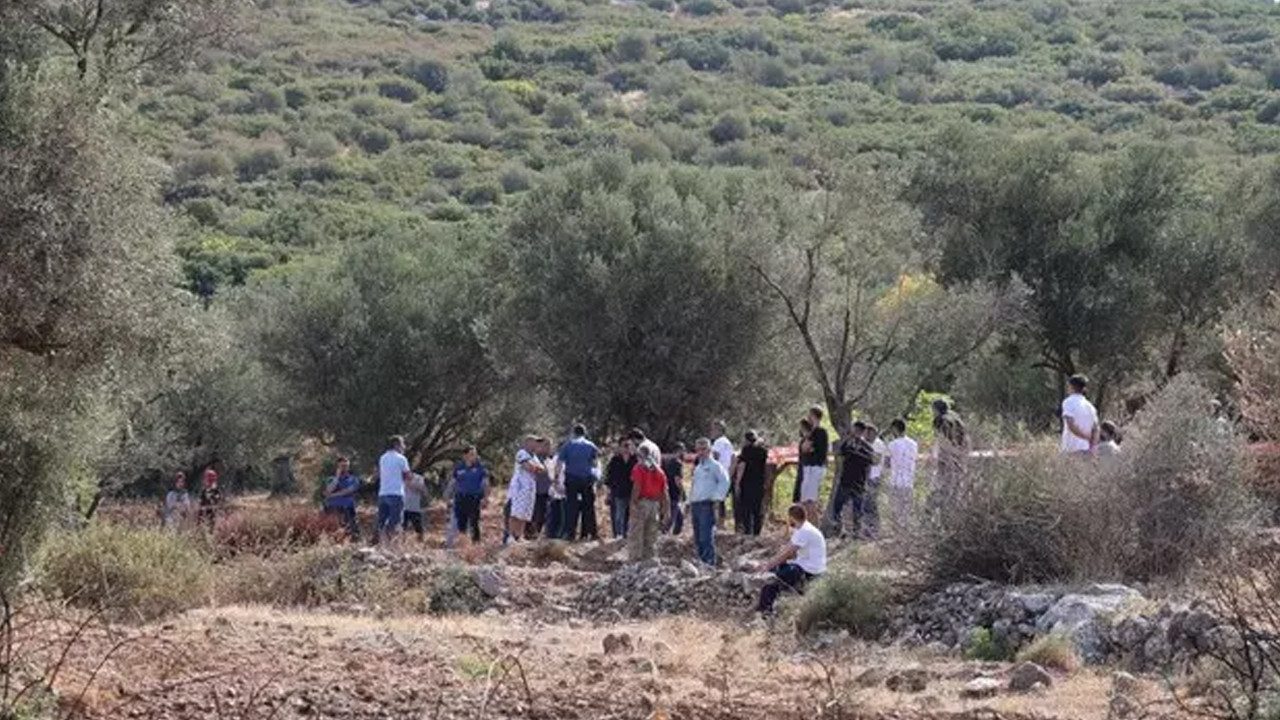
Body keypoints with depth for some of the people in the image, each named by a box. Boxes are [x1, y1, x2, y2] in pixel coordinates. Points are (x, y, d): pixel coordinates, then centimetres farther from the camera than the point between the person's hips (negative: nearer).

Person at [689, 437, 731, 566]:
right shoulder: (697, 467, 22)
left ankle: (709, 563, -14)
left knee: (706, 538, -13)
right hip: (695, 505, 8)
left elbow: (724, 482, -9)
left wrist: (716, 497, -15)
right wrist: (690, 503, 19)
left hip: (706, 505, -8)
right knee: (697, 539, 8)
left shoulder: (714, 466, -1)